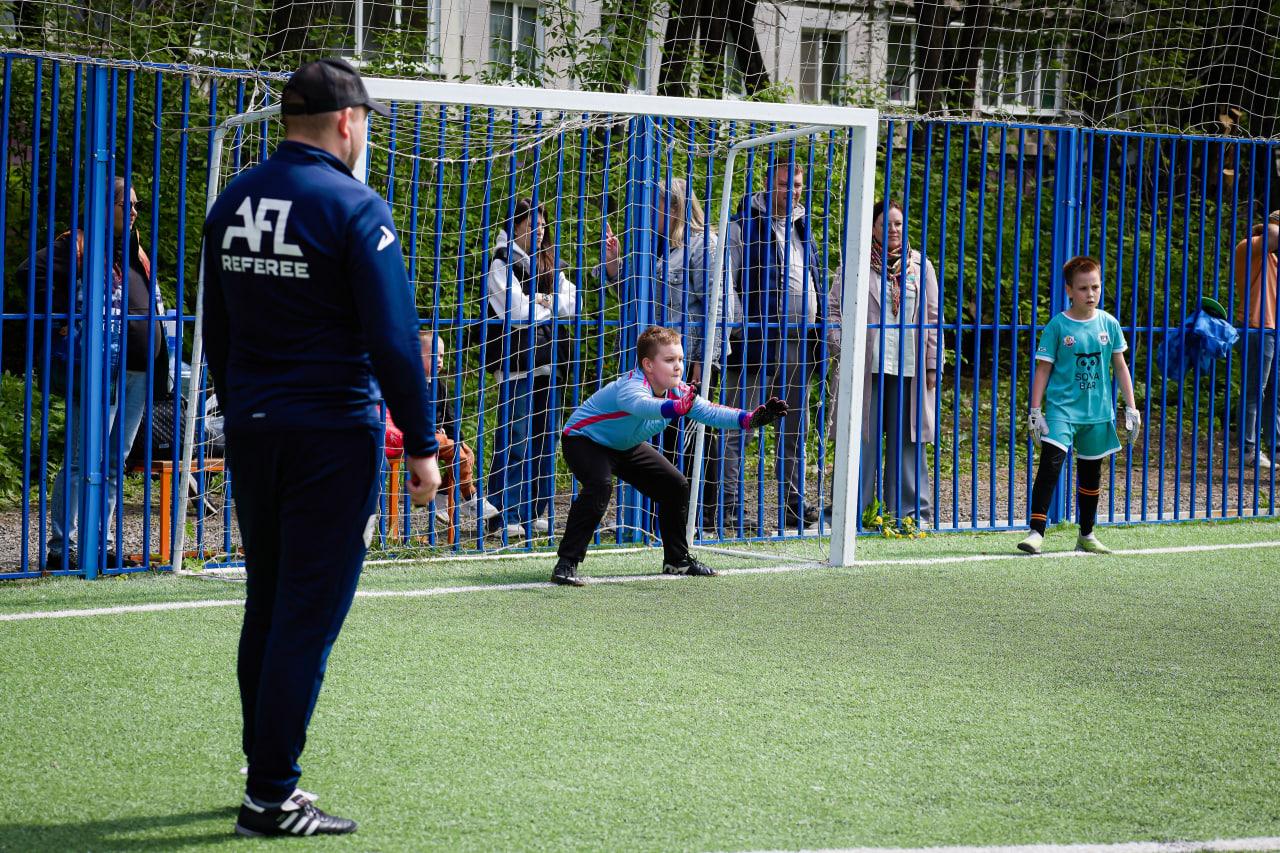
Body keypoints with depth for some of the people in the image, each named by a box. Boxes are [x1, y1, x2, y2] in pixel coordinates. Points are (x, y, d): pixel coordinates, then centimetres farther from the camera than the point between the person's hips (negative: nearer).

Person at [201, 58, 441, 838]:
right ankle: (272, 797, -2)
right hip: (332, 435, -7)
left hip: (252, 431, 7)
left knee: (267, 607, 17)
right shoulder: (354, 209, -12)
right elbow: (394, 339, -15)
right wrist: (421, 444, -9)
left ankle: (267, 770, 24)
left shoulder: (232, 202, 8)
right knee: (309, 618, -3)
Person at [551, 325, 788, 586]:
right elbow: (642, 405, -62)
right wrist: (677, 408, -82)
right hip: (584, 439, -9)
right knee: (600, 486, -35)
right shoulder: (630, 387, -39)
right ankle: (566, 564, -31)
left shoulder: (678, 392, -14)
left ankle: (677, 560, 26)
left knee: (675, 486, 6)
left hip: (626, 446, 9)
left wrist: (749, 419, -36)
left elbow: (709, 411, -18)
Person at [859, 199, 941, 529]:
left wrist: (932, 365, 7)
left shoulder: (920, 266, 13)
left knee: (907, 436, 4)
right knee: (864, 436, -3)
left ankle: (910, 509, 9)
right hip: (868, 365, -2)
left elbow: (931, 317, 13)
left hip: (908, 365, 2)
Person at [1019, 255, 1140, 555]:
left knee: (1091, 472, 14)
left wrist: (1131, 408, 8)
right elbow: (1043, 369, -3)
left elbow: (1120, 367, 11)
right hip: (1062, 407, -4)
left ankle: (1086, 536, 28)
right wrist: (1035, 411, -7)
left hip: (1098, 411, 4)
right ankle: (1036, 532, -20)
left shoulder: (1109, 324, 3)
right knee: (1050, 463, -19)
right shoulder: (1058, 325, -6)